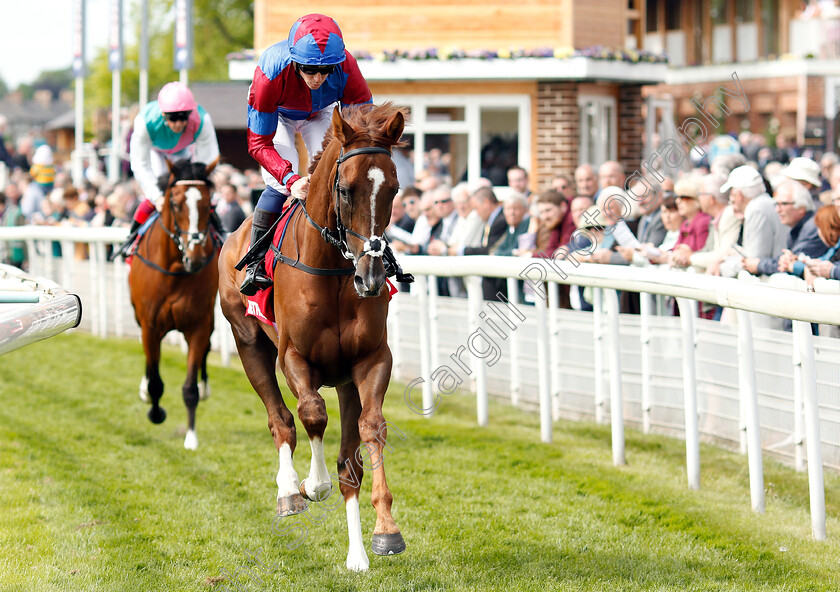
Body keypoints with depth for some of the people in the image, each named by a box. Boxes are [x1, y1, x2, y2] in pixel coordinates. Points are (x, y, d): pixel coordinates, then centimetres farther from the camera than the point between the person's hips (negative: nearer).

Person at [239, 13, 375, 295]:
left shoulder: (346, 69, -37)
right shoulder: (271, 73, -42)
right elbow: (259, 143, -36)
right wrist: (291, 179, -51)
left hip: (319, 114, 2)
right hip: (275, 114, -2)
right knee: (279, 185, -21)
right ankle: (255, 263, -10)